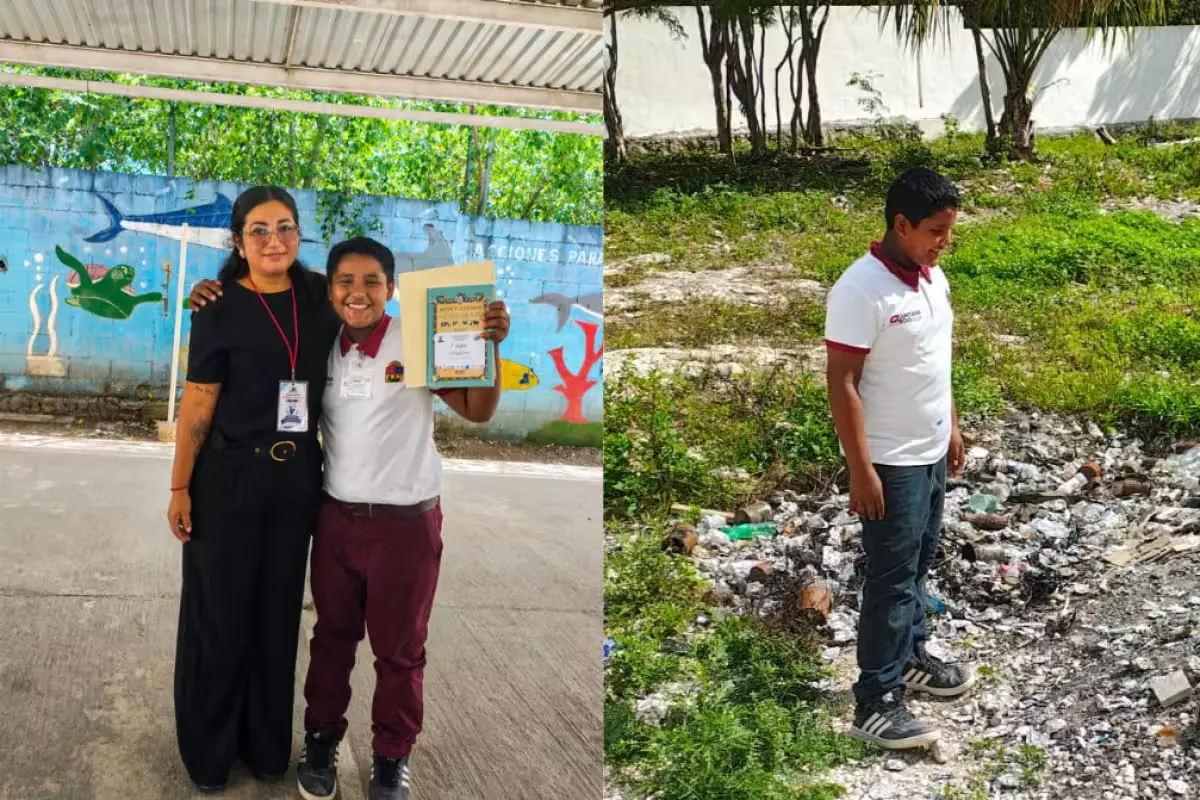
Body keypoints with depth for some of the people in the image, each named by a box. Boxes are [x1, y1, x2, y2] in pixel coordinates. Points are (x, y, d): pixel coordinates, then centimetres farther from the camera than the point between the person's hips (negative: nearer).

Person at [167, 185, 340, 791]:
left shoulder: (318, 297, 2)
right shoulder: (220, 309, -10)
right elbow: (198, 403, -9)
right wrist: (180, 488, -8)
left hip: (297, 479, 4)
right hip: (229, 478, -4)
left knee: (278, 613, 14)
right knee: (220, 614, 7)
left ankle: (267, 745, 31)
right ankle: (208, 754, 27)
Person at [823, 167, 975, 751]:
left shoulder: (932, 278, 4)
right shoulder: (861, 290, -23)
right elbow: (842, 385, -22)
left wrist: (952, 427, 19)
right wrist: (861, 470, -22)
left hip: (930, 453, 8)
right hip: (890, 461, -8)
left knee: (917, 565, 21)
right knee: (891, 578, -1)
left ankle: (911, 658, 38)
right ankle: (875, 703, 9)